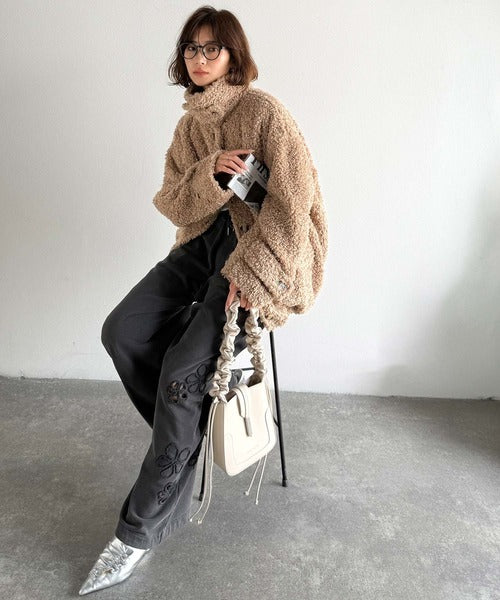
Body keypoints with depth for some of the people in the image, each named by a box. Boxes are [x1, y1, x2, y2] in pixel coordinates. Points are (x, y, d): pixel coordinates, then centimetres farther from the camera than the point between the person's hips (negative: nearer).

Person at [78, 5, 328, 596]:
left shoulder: (263, 110, -6)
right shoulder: (189, 125, 16)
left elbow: (294, 197, -16)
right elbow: (172, 203, 7)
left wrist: (248, 274, -22)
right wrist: (209, 173, -15)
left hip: (261, 252, -7)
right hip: (204, 241, 7)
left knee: (183, 371, -20)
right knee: (122, 332, -13)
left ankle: (140, 530, -4)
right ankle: (191, 427, 9)